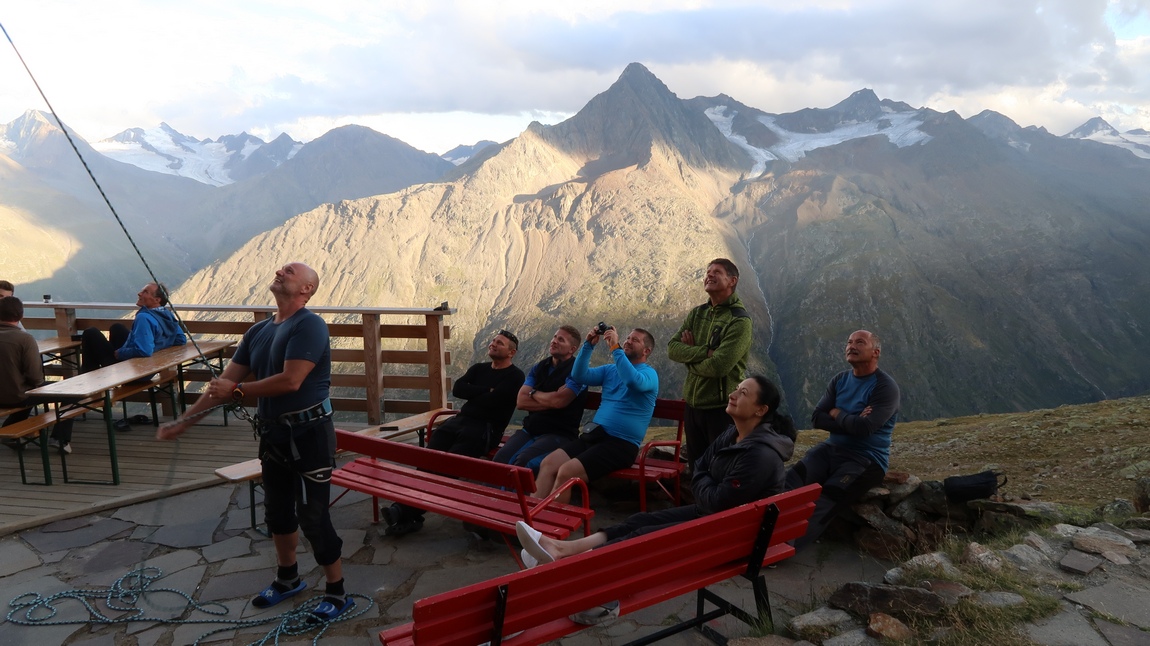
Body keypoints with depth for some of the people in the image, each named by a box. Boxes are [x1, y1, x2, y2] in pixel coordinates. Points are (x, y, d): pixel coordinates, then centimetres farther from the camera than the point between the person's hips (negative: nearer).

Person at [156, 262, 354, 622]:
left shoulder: (309, 326, -16)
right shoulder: (258, 332, 10)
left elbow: (291, 381, -24)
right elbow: (223, 383, 12)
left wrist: (238, 390, -13)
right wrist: (183, 421, 8)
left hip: (309, 434, -8)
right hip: (274, 433, 8)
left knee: (312, 516, -3)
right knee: (277, 511, 20)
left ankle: (337, 593, 13)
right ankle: (287, 579, 41)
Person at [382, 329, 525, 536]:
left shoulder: (515, 376, 5)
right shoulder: (479, 368, 26)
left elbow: (492, 400, -11)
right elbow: (457, 388, 8)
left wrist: (470, 394, 6)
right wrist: (486, 391, -2)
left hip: (486, 427, -6)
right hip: (461, 420, 6)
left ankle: (409, 512, -30)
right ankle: (405, 509, -31)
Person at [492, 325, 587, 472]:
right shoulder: (539, 368, 13)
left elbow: (559, 400, -21)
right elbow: (521, 402, 3)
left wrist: (534, 393, -1)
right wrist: (550, 400, -9)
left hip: (559, 434, -6)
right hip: (530, 430, 6)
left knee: (523, 463, -30)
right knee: (500, 460, -20)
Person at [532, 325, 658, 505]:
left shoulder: (649, 373, -2)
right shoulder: (610, 369, 19)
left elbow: (633, 381, -26)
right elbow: (579, 376, 6)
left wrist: (615, 347, -23)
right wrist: (589, 345, -5)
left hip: (621, 444, -7)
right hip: (594, 435, 7)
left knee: (566, 472, -25)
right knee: (548, 463, -14)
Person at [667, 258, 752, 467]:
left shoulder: (740, 320, -14)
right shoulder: (696, 314, 8)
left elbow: (719, 366, -23)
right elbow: (672, 348, -3)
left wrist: (690, 355, -6)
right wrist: (706, 352, -18)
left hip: (721, 407, -6)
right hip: (692, 403, 7)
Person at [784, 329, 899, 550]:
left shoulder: (886, 387, -8)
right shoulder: (840, 380, 12)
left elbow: (864, 428, -22)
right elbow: (816, 419, 2)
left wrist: (837, 414, -3)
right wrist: (851, 421, -12)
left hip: (867, 459, -6)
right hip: (831, 449, 6)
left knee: (822, 503, -29)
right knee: (789, 482, -24)